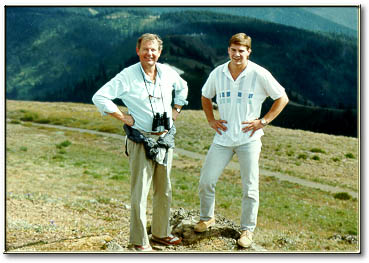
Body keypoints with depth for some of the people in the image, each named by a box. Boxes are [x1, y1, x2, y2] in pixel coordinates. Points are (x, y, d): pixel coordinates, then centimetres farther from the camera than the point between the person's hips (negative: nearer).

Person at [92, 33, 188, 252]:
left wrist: (176, 110, 16)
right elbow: (99, 97, -13)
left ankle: (161, 233, 30)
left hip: (165, 138, 6)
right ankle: (139, 240, 10)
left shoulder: (168, 72, 5)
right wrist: (122, 117, -13)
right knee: (140, 192, -3)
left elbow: (182, 87, 27)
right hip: (141, 141, -5)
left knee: (164, 190, 14)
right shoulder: (127, 76, -11)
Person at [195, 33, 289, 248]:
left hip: (248, 139, -3)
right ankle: (207, 218, 29)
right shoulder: (218, 73, 4)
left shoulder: (259, 74, -7)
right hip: (223, 137, 3)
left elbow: (282, 98, 0)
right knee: (206, 181, 5)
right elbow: (205, 96, 22)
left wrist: (263, 121, -7)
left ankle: (248, 229, 19)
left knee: (250, 188, 2)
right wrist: (211, 120, 9)